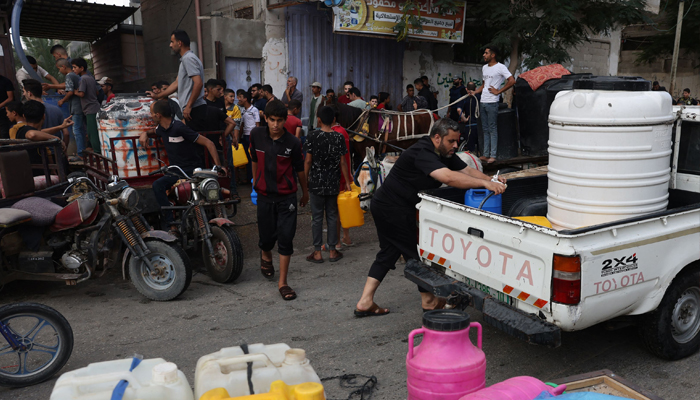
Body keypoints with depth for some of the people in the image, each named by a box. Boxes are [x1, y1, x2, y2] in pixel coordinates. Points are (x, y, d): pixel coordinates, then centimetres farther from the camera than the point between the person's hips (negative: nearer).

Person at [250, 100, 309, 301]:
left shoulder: (292, 142, -10)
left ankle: (282, 283, 7)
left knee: (286, 239, -3)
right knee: (267, 235, 11)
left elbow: (299, 169, 3)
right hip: (265, 195, 2)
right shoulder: (256, 135, -4)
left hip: (287, 197, -2)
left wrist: (305, 191, 13)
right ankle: (266, 256, 48)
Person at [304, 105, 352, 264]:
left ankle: (317, 252, 11)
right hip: (333, 183, 2)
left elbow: (308, 160, -8)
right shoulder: (339, 137, -2)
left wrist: (305, 179, 4)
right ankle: (333, 251, 17)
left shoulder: (313, 135, -9)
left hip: (316, 183, -2)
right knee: (332, 216, 12)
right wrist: (347, 182, 8)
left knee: (317, 217, 6)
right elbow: (342, 162, -1)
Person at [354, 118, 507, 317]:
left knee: (388, 252, 13)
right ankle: (428, 301, 20)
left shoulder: (444, 153, 7)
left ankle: (365, 303, 14)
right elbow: (448, 177, -39)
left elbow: (467, 170, 4)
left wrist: (491, 180, -13)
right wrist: (485, 184, -41)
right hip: (393, 209, -10)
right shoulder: (421, 153, -25)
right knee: (414, 252, 3)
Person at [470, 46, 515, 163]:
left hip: (492, 103, -8)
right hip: (483, 102, 8)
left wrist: (498, 91, -13)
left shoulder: (500, 67, -8)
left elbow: (512, 81, -15)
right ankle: (486, 155, 15)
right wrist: (474, 92, 11)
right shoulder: (484, 68, 17)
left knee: (492, 129, -5)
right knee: (485, 129, 10)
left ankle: (493, 155, -2)